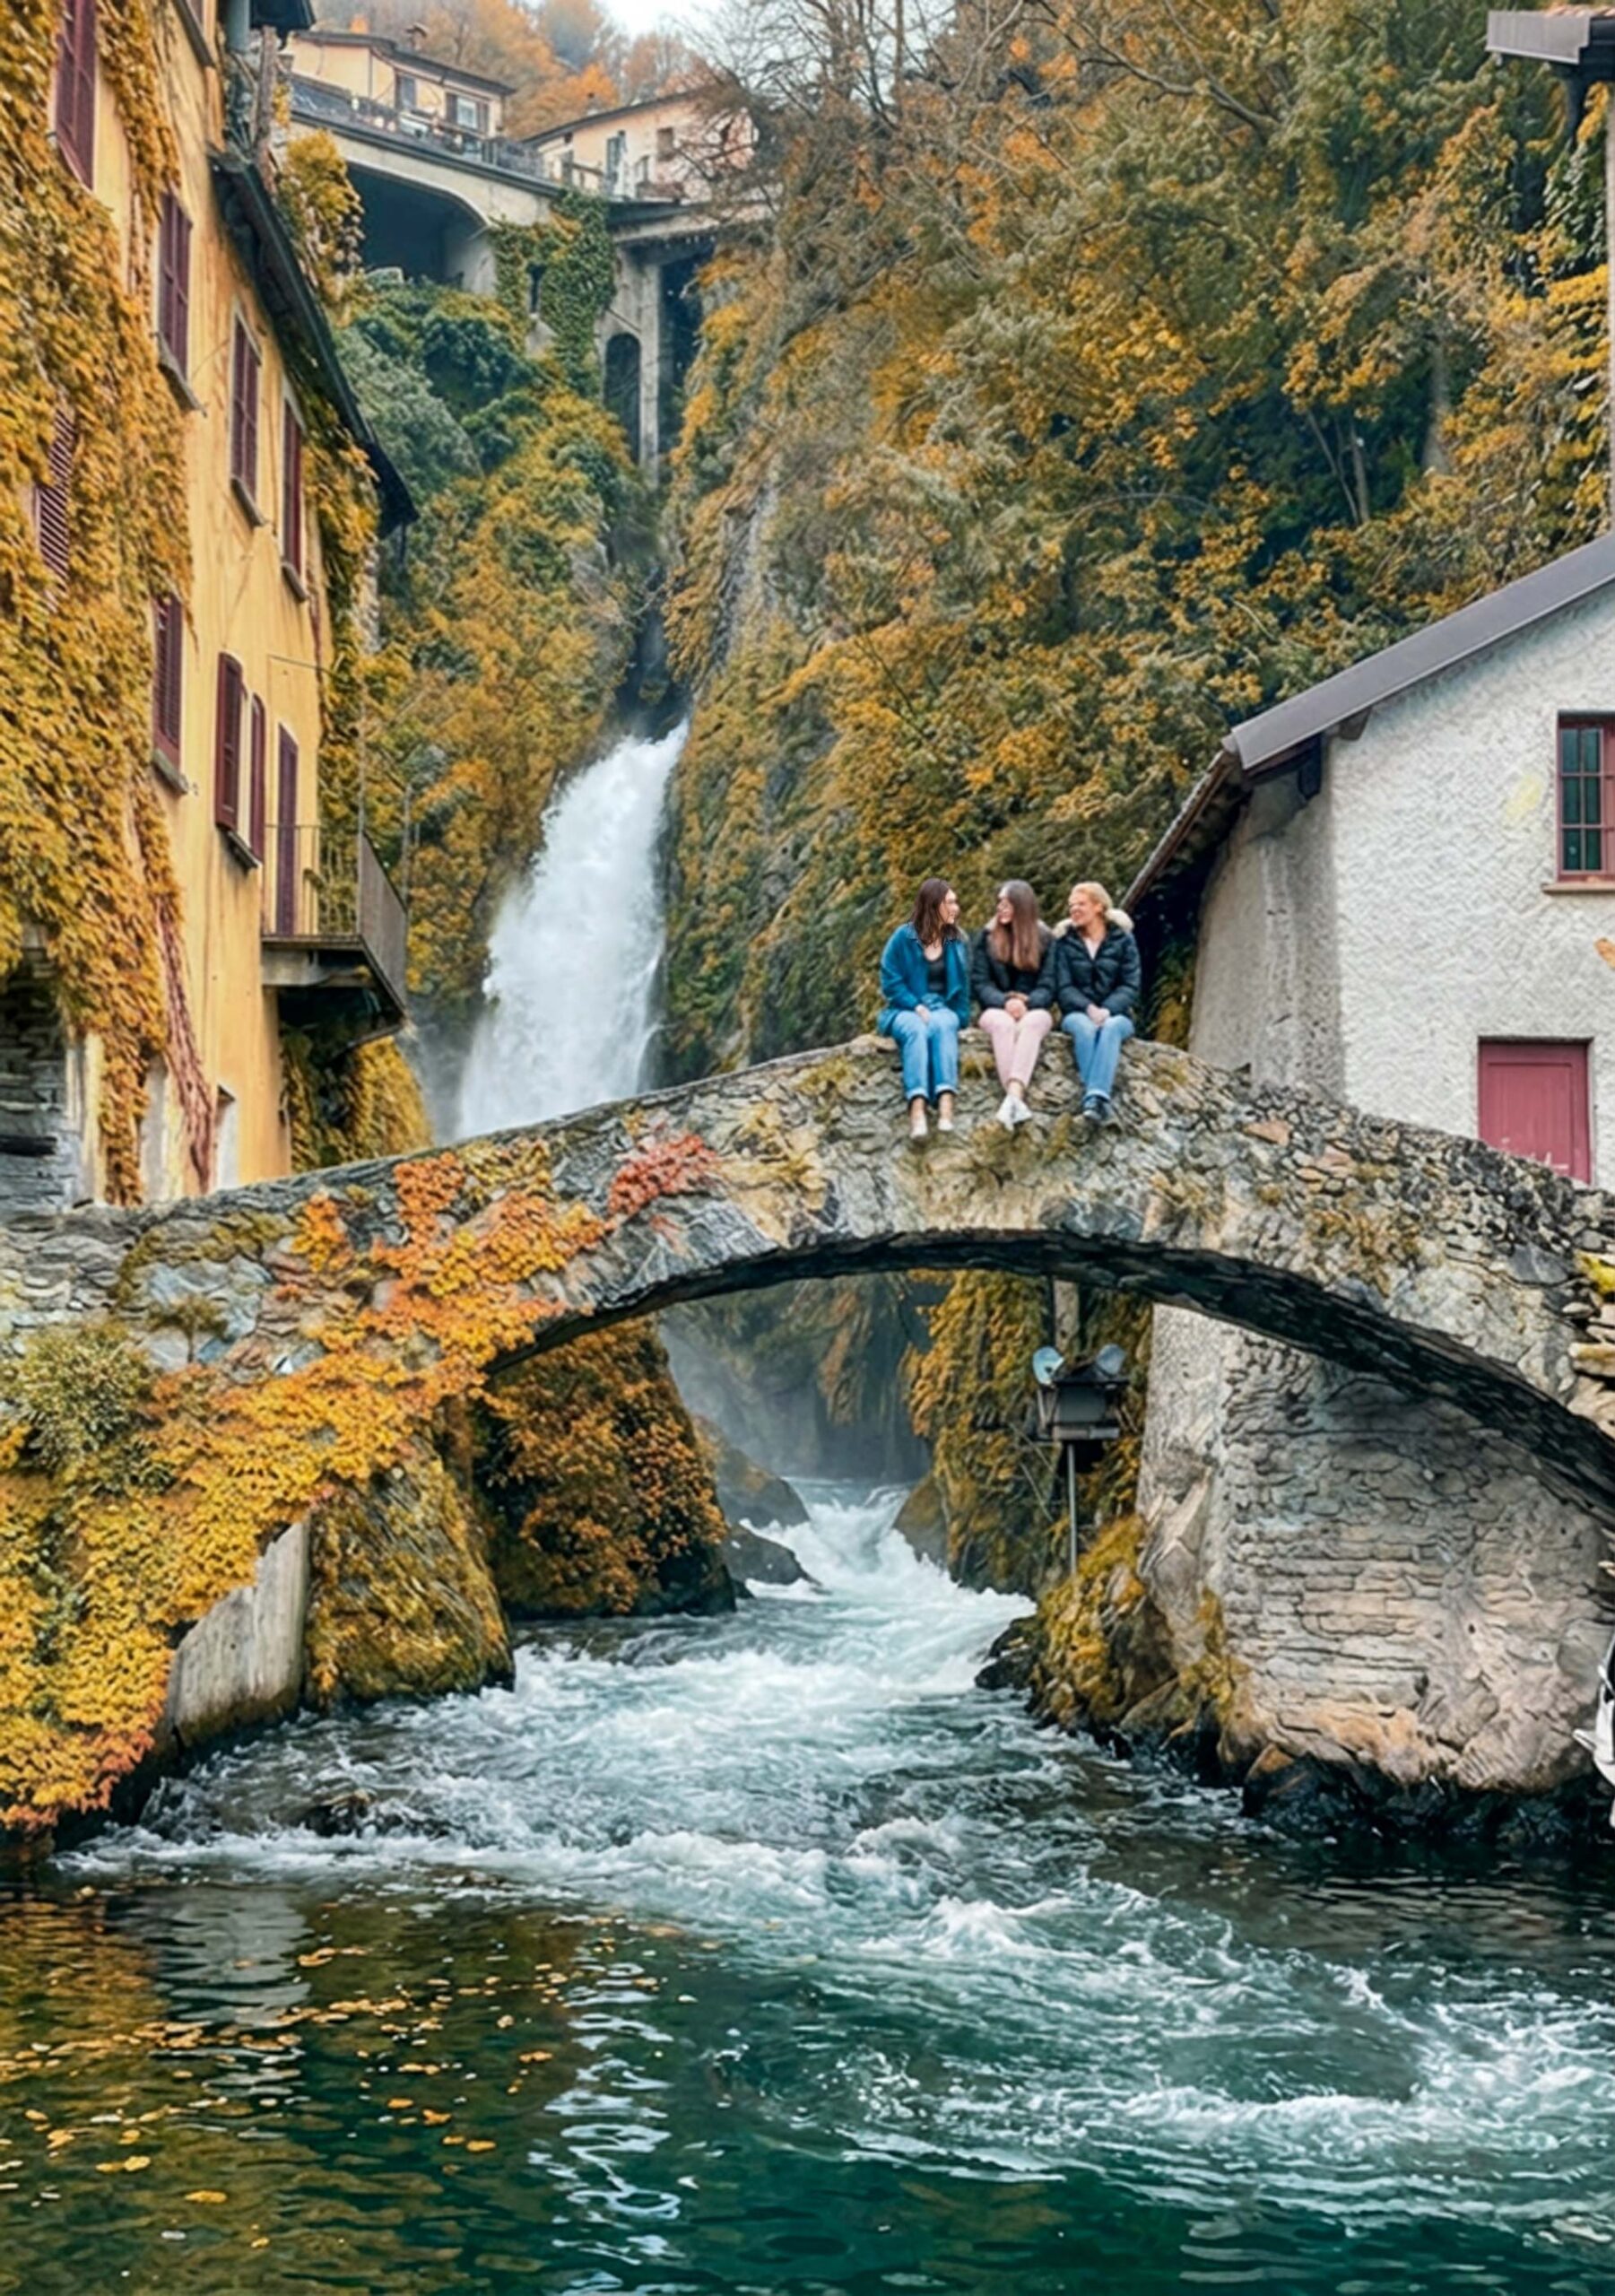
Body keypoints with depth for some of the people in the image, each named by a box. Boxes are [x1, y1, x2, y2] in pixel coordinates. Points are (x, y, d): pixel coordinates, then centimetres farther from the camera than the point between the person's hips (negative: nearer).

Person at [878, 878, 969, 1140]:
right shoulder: (903, 937, -2)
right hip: (906, 1010, -2)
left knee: (942, 1026, -36)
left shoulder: (955, 940, 9)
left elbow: (962, 984, 12)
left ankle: (946, 1102, -55)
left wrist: (957, 1016, -4)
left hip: (943, 1009, 2)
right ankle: (917, 1109, -56)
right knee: (916, 1030, -37)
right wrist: (917, 1006, -16)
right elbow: (890, 981, -4)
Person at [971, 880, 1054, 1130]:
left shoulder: (1044, 938, 6)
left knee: (1031, 1023, -38)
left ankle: (1014, 1095, -57)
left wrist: (1026, 1003, -21)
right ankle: (1017, 1099, -53)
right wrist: (1005, 1002, -19)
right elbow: (979, 983, 1)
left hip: (1034, 1009, 0)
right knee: (1003, 1023, -37)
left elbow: (1047, 986, 0)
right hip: (997, 1008, 0)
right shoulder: (986, 936, 8)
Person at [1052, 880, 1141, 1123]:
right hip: (1078, 1013, 0)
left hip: (1115, 1014, 0)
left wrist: (1107, 1010, -19)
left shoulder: (1122, 939, 6)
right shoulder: (1065, 941, 7)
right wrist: (1089, 1008, -20)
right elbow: (1063, 988, -1)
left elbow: (1131, 986, -1)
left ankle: (1095, 1096, -54)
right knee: (1085, 1027, -36)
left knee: (1110, 1028, -36)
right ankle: (1098, 1100, -49)